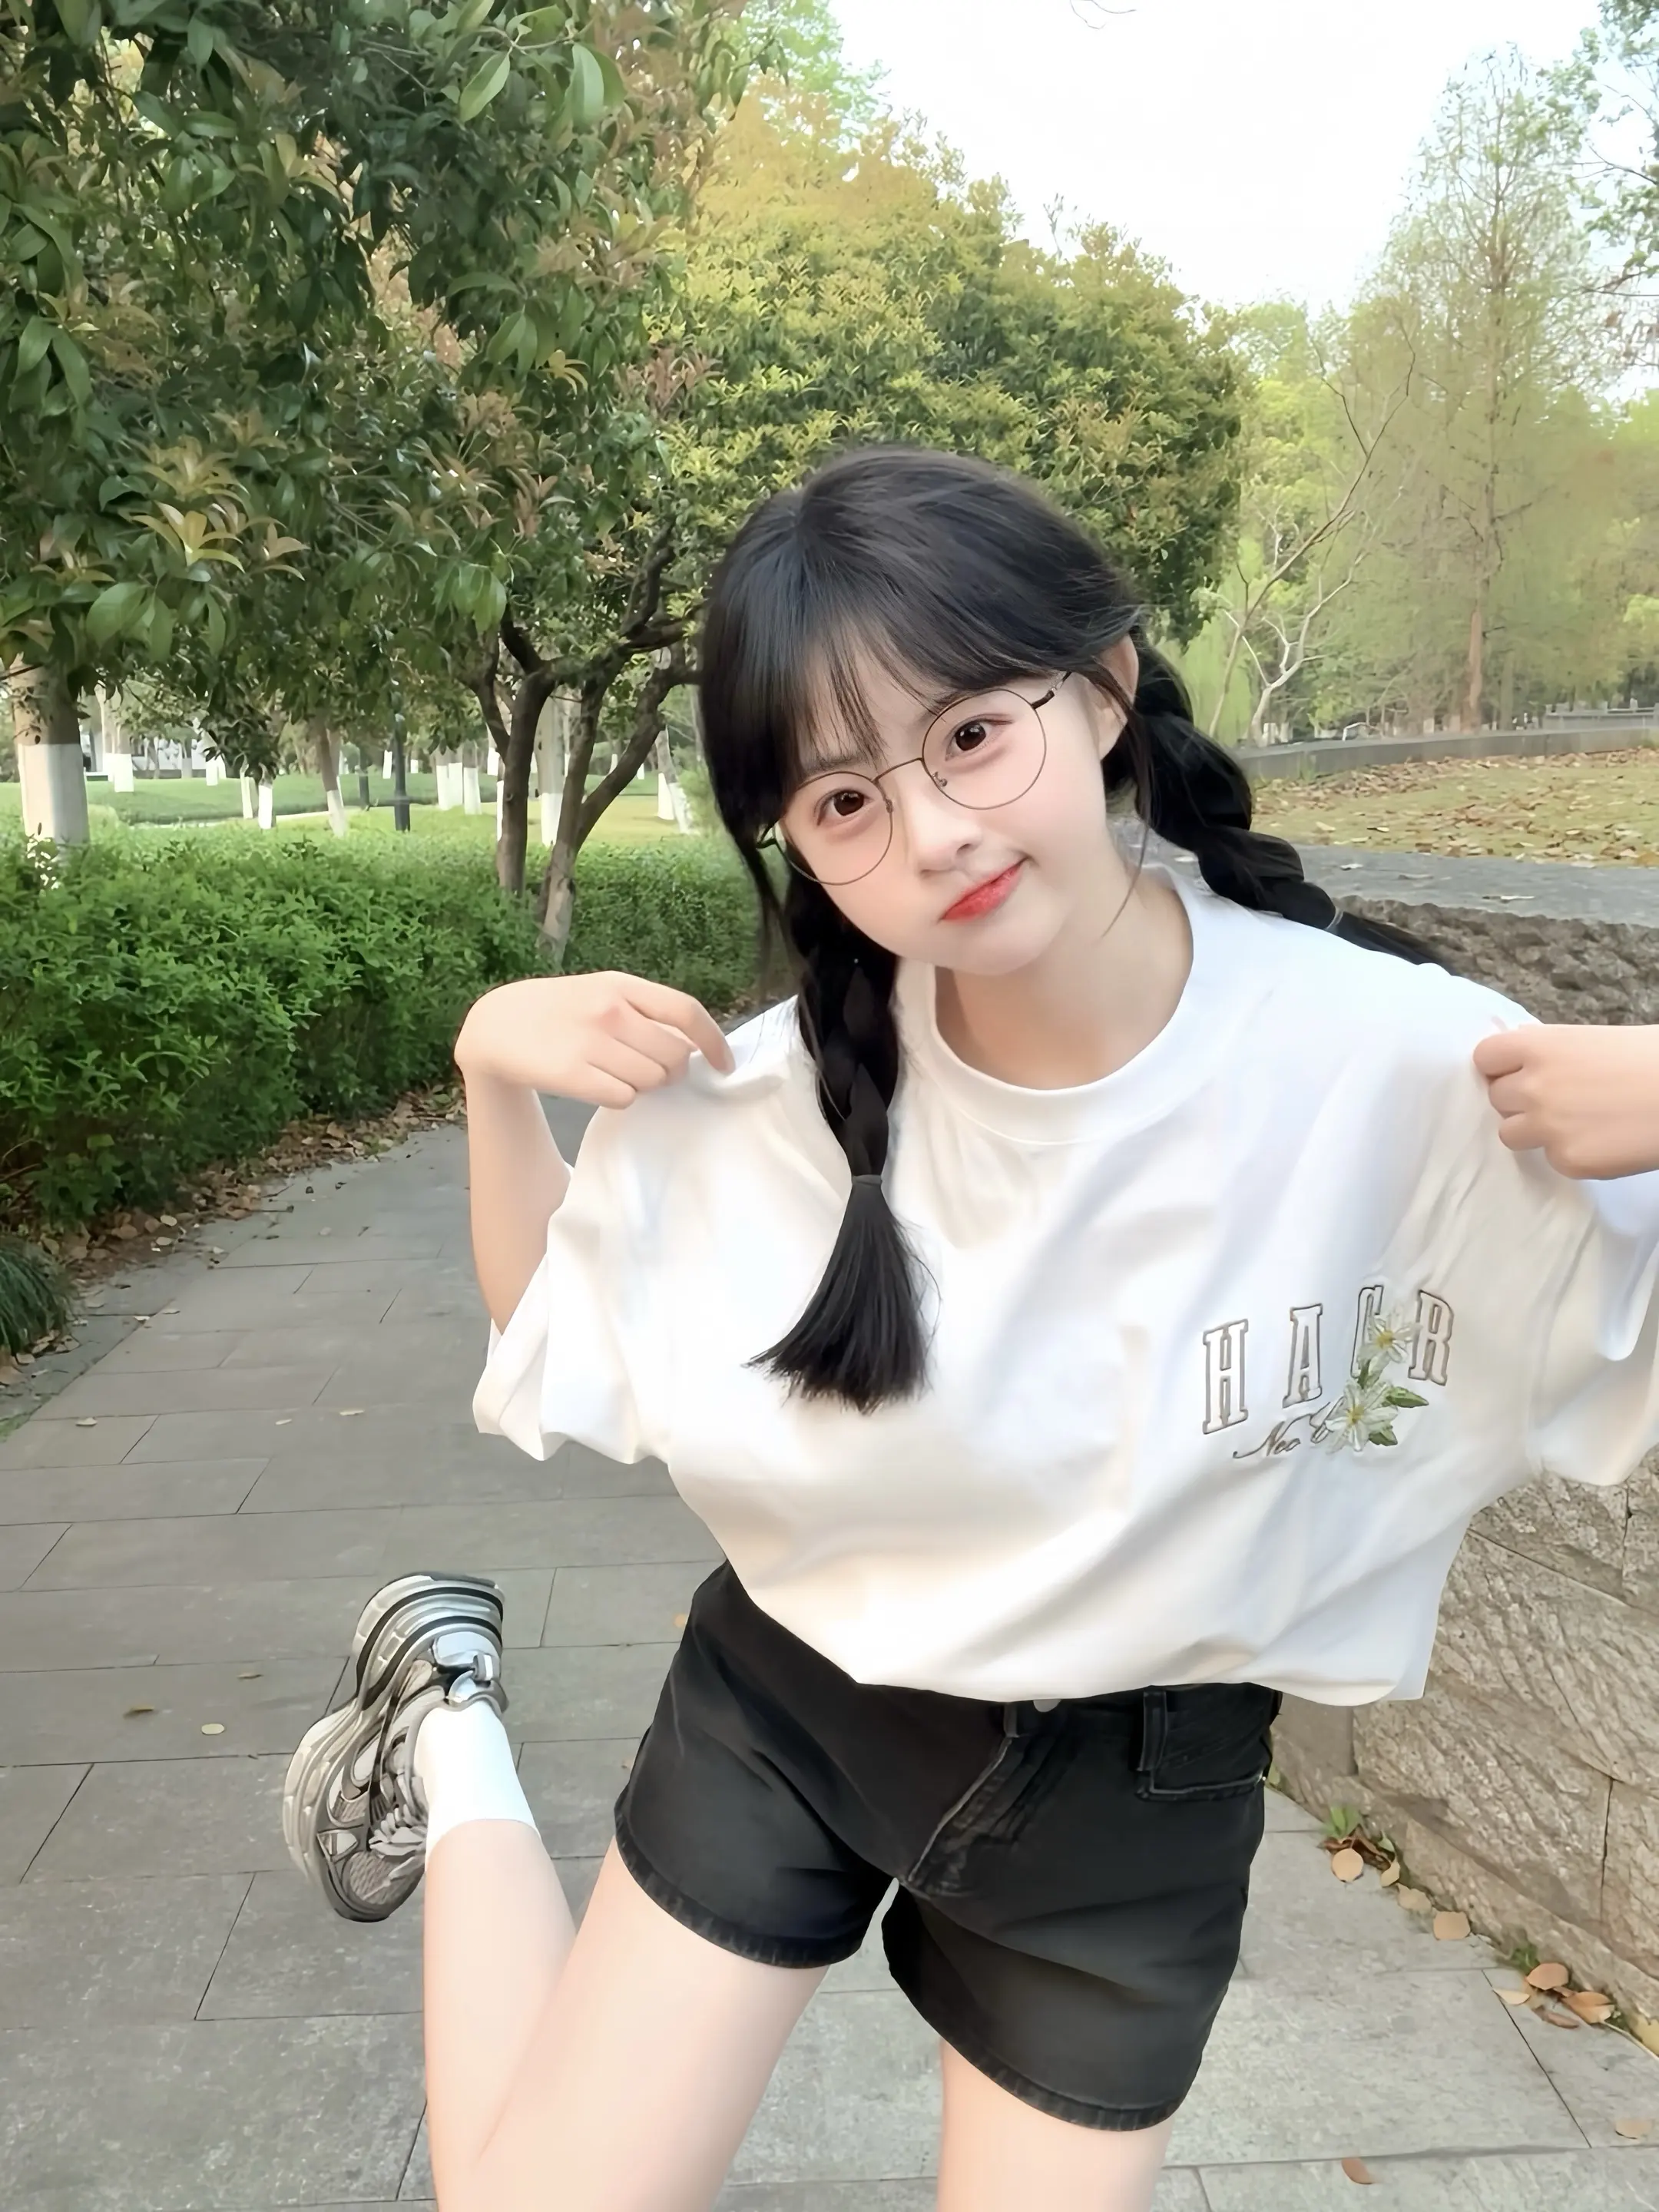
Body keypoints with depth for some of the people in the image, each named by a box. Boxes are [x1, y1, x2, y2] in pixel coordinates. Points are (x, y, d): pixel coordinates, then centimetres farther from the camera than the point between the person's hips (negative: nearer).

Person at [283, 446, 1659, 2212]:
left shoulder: (1395, 1065, -24)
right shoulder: (786, 1091, -18)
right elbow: (551, 1341, 0)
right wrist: (493, 1069, -16)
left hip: (1133, 1793, 0)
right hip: (782, 1711, 1)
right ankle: (448, 1737, 32)